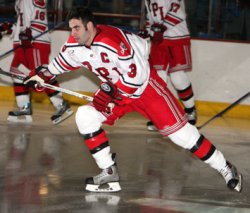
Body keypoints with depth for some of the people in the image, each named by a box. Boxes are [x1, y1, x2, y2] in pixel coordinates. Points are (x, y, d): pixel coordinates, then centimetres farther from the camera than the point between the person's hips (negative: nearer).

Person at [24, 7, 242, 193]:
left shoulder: (112, 42, -32)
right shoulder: (75, 45, -8)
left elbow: (137, 74, -30)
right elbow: (63, 61, 15)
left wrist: (112, 92, -27)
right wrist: (43, 74, 6)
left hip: (144, 85, -7)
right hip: (114, 89, 7)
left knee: (179, 131, -9)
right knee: (85, 116, -11)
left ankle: (225, 168, 3)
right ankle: (109, 173, -5)